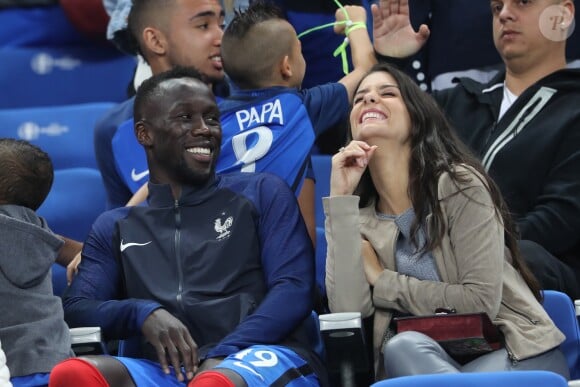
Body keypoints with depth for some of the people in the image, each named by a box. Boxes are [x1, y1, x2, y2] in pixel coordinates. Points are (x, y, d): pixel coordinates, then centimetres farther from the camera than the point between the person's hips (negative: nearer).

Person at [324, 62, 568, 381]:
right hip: (433, 362, 4)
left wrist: (381, 281, -7)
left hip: (519, 354, -4)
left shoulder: (459, 184, -9)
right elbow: (348, 313, -12)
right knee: (404, 347, -30)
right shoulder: (360, 217, 5)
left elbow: (481, 300, -15)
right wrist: (340, 198, -11)